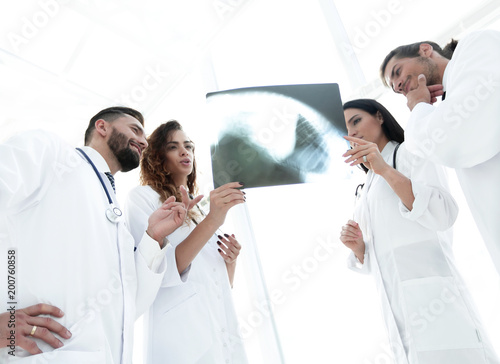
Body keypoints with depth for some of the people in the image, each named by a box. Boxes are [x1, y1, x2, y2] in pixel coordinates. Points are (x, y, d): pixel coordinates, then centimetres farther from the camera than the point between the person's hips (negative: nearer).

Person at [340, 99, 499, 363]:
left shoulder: (409, 150, 4)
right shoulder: (367, 190, 23)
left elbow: (443, 215, -14)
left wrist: (385, 169, -23)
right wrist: (357, 247, 0)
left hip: (429, 289, -6)